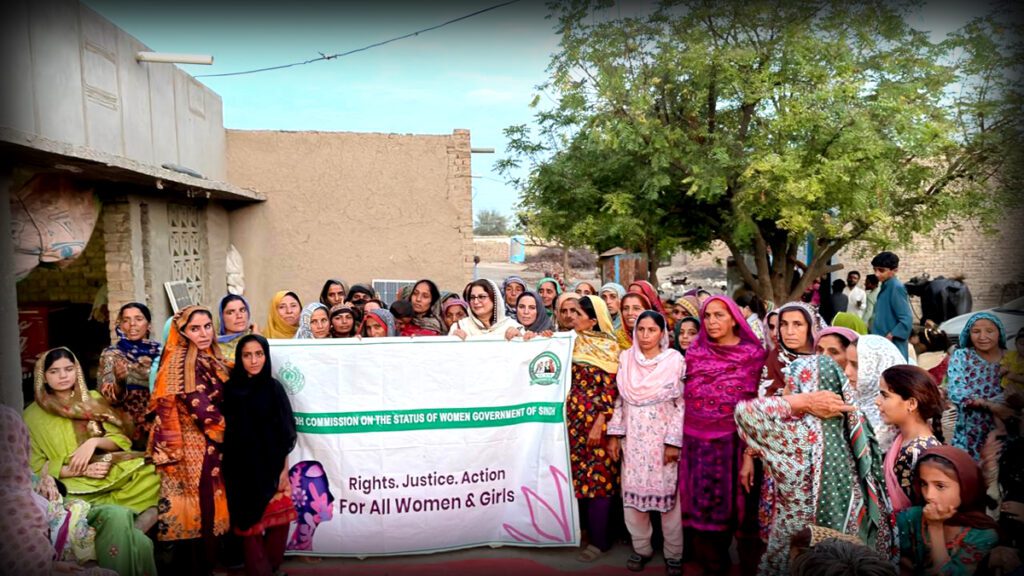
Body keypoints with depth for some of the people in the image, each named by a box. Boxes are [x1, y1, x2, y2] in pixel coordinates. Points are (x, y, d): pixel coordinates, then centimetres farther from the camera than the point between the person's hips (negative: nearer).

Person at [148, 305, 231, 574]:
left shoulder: (211, 359, 12)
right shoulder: (183, 361, -13)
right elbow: (200, 408, -17)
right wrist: (227, 430, -8)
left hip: (211, 444, 8)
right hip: (194, 447, -8)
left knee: (207, 507, 13)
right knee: (198, 508, -1)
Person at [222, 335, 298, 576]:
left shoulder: (273, 388, 0)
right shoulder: (230, 389, -1)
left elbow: (284, 433, 2)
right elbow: (225, 431, 1)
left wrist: (284, 468, -1)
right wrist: (226, 468, -2)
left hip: (271, 466, 1)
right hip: (242, 469, 0)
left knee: (279, 521, 3)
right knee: (250, 523, 4)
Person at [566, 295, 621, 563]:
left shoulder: (609, 347, -8)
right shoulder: (573, 342, 9)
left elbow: (611, 389, -11)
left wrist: (599, 423, -15)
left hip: (596, 420, -6)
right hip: (574, 418, 6)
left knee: (597, 477, 0)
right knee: (578, 475, 12)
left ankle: (600, 539, 10)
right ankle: (584, 528, 26)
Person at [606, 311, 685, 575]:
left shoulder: (675, 361, -6)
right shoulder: (625, 359, 3)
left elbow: (682, 404, -7)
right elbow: (620, 399, 7)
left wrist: (674, 442, -11)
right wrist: (614, 434, 3)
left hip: (662, 438, -3)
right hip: (633, 438, 3)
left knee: (667, 492, 3)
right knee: (632, 492, 7)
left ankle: (673, 553, 19)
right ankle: (641, 547, 25)